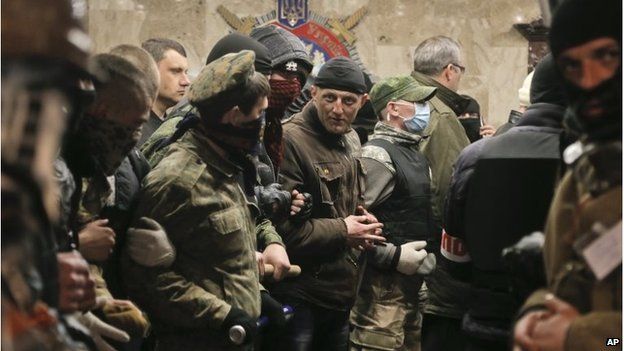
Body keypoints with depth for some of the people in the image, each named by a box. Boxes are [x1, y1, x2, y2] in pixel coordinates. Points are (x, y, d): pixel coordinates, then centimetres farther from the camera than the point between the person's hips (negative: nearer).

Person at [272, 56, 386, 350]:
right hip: (299, 300, -8)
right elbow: (279, 226, -24)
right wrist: (342, 231, -15)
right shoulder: (289, 141, -17)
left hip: (343, 295, 8)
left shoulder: (350, 140, 12)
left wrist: (363, 219, 5)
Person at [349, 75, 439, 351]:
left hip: (414, 283, 9)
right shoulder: (377, 155, -14)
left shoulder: (413, 152, 16)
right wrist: (394, 256, -20)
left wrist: (426, 256, 14)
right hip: (383, 287, -9)